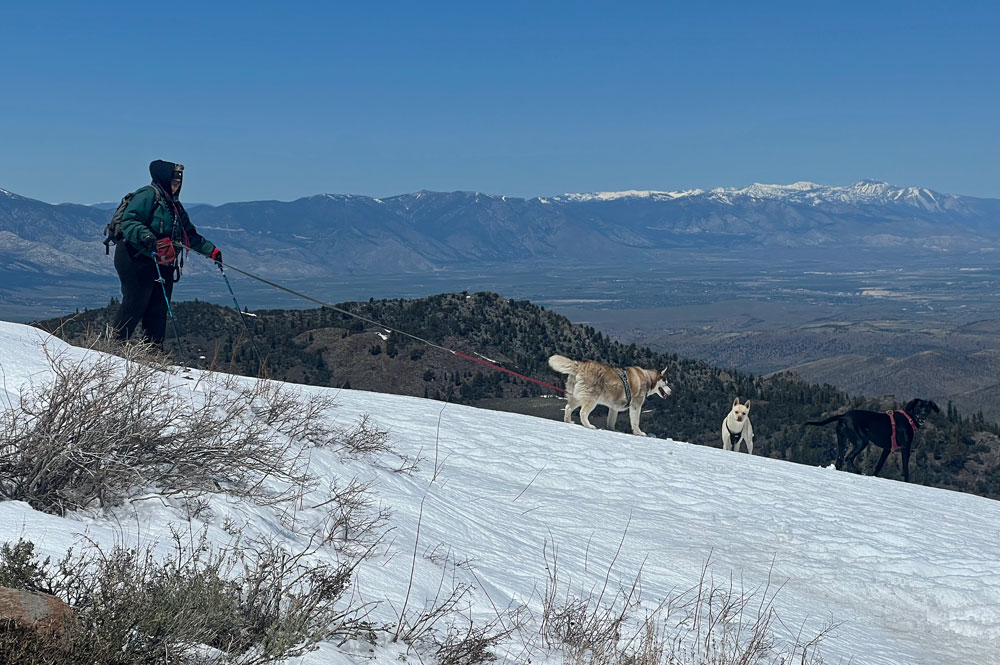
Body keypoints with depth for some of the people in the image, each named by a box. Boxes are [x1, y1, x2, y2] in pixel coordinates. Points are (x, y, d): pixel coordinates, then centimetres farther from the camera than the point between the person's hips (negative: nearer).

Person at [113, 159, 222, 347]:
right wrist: (144, 236, -36)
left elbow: (189, 234, 27)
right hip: (137, 259, -9)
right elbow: (129, 221, -18)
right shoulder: (148, 195, -6)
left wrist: (211, 250, 21)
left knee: (159, 309, 6)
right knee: (135, 303, -11)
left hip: (162, 264, 9)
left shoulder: (174, 204, 22)